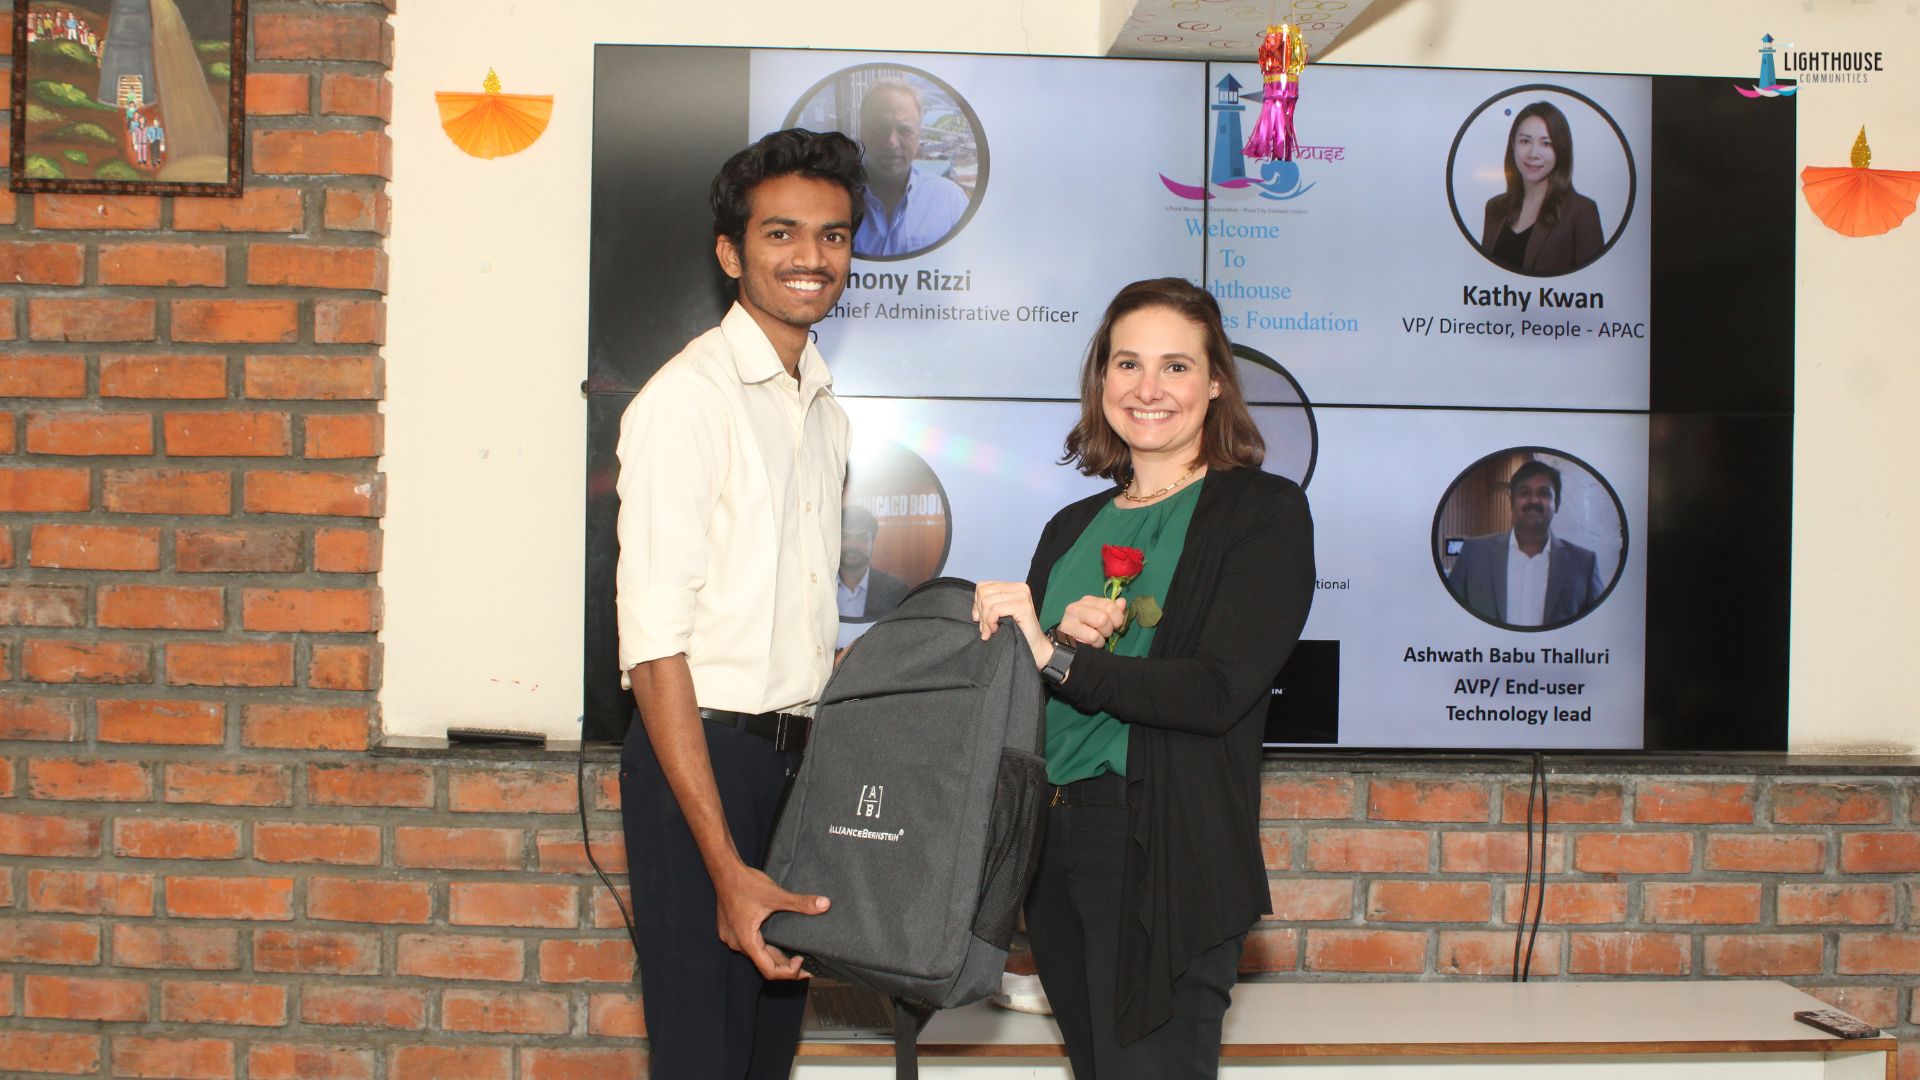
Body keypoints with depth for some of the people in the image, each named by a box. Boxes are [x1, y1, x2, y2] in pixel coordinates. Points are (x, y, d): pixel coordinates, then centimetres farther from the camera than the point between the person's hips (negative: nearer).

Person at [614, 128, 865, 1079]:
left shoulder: (826, 413, 13)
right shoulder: (685, 400, -12)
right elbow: (653, 645, -17)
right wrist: (726, 868, -21)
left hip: (800, 754, 8)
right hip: (701, 755, -8)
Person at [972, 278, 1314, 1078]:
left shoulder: (1264, 512, -4)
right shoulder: (1074, 527, 13)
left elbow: (1218, 692, -16)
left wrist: (1059, 657, -21)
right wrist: (1071, 634, -8)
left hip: (1167, 853, -6)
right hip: (1052, 842, 6)